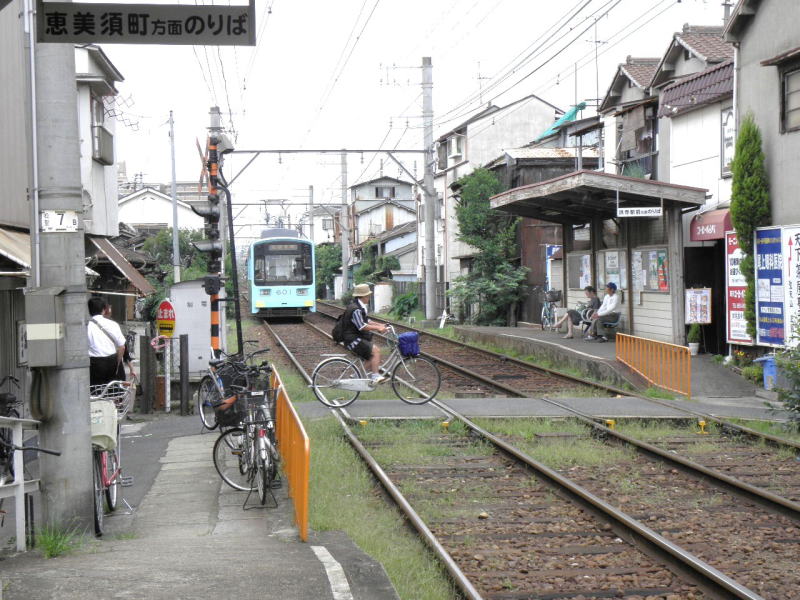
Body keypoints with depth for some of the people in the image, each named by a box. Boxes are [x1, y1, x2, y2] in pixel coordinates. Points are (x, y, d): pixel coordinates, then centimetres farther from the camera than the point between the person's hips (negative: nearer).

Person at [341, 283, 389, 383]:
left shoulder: (360, 307, 14)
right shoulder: (355, 309, -20)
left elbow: (366, 321, 20)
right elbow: (362, 326, -25)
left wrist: (380, 325, 8)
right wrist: (378, 328, -23)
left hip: (357, 338, 11)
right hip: (352, 340, -11)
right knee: (375, 350, -19)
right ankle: (375, 376, -19)